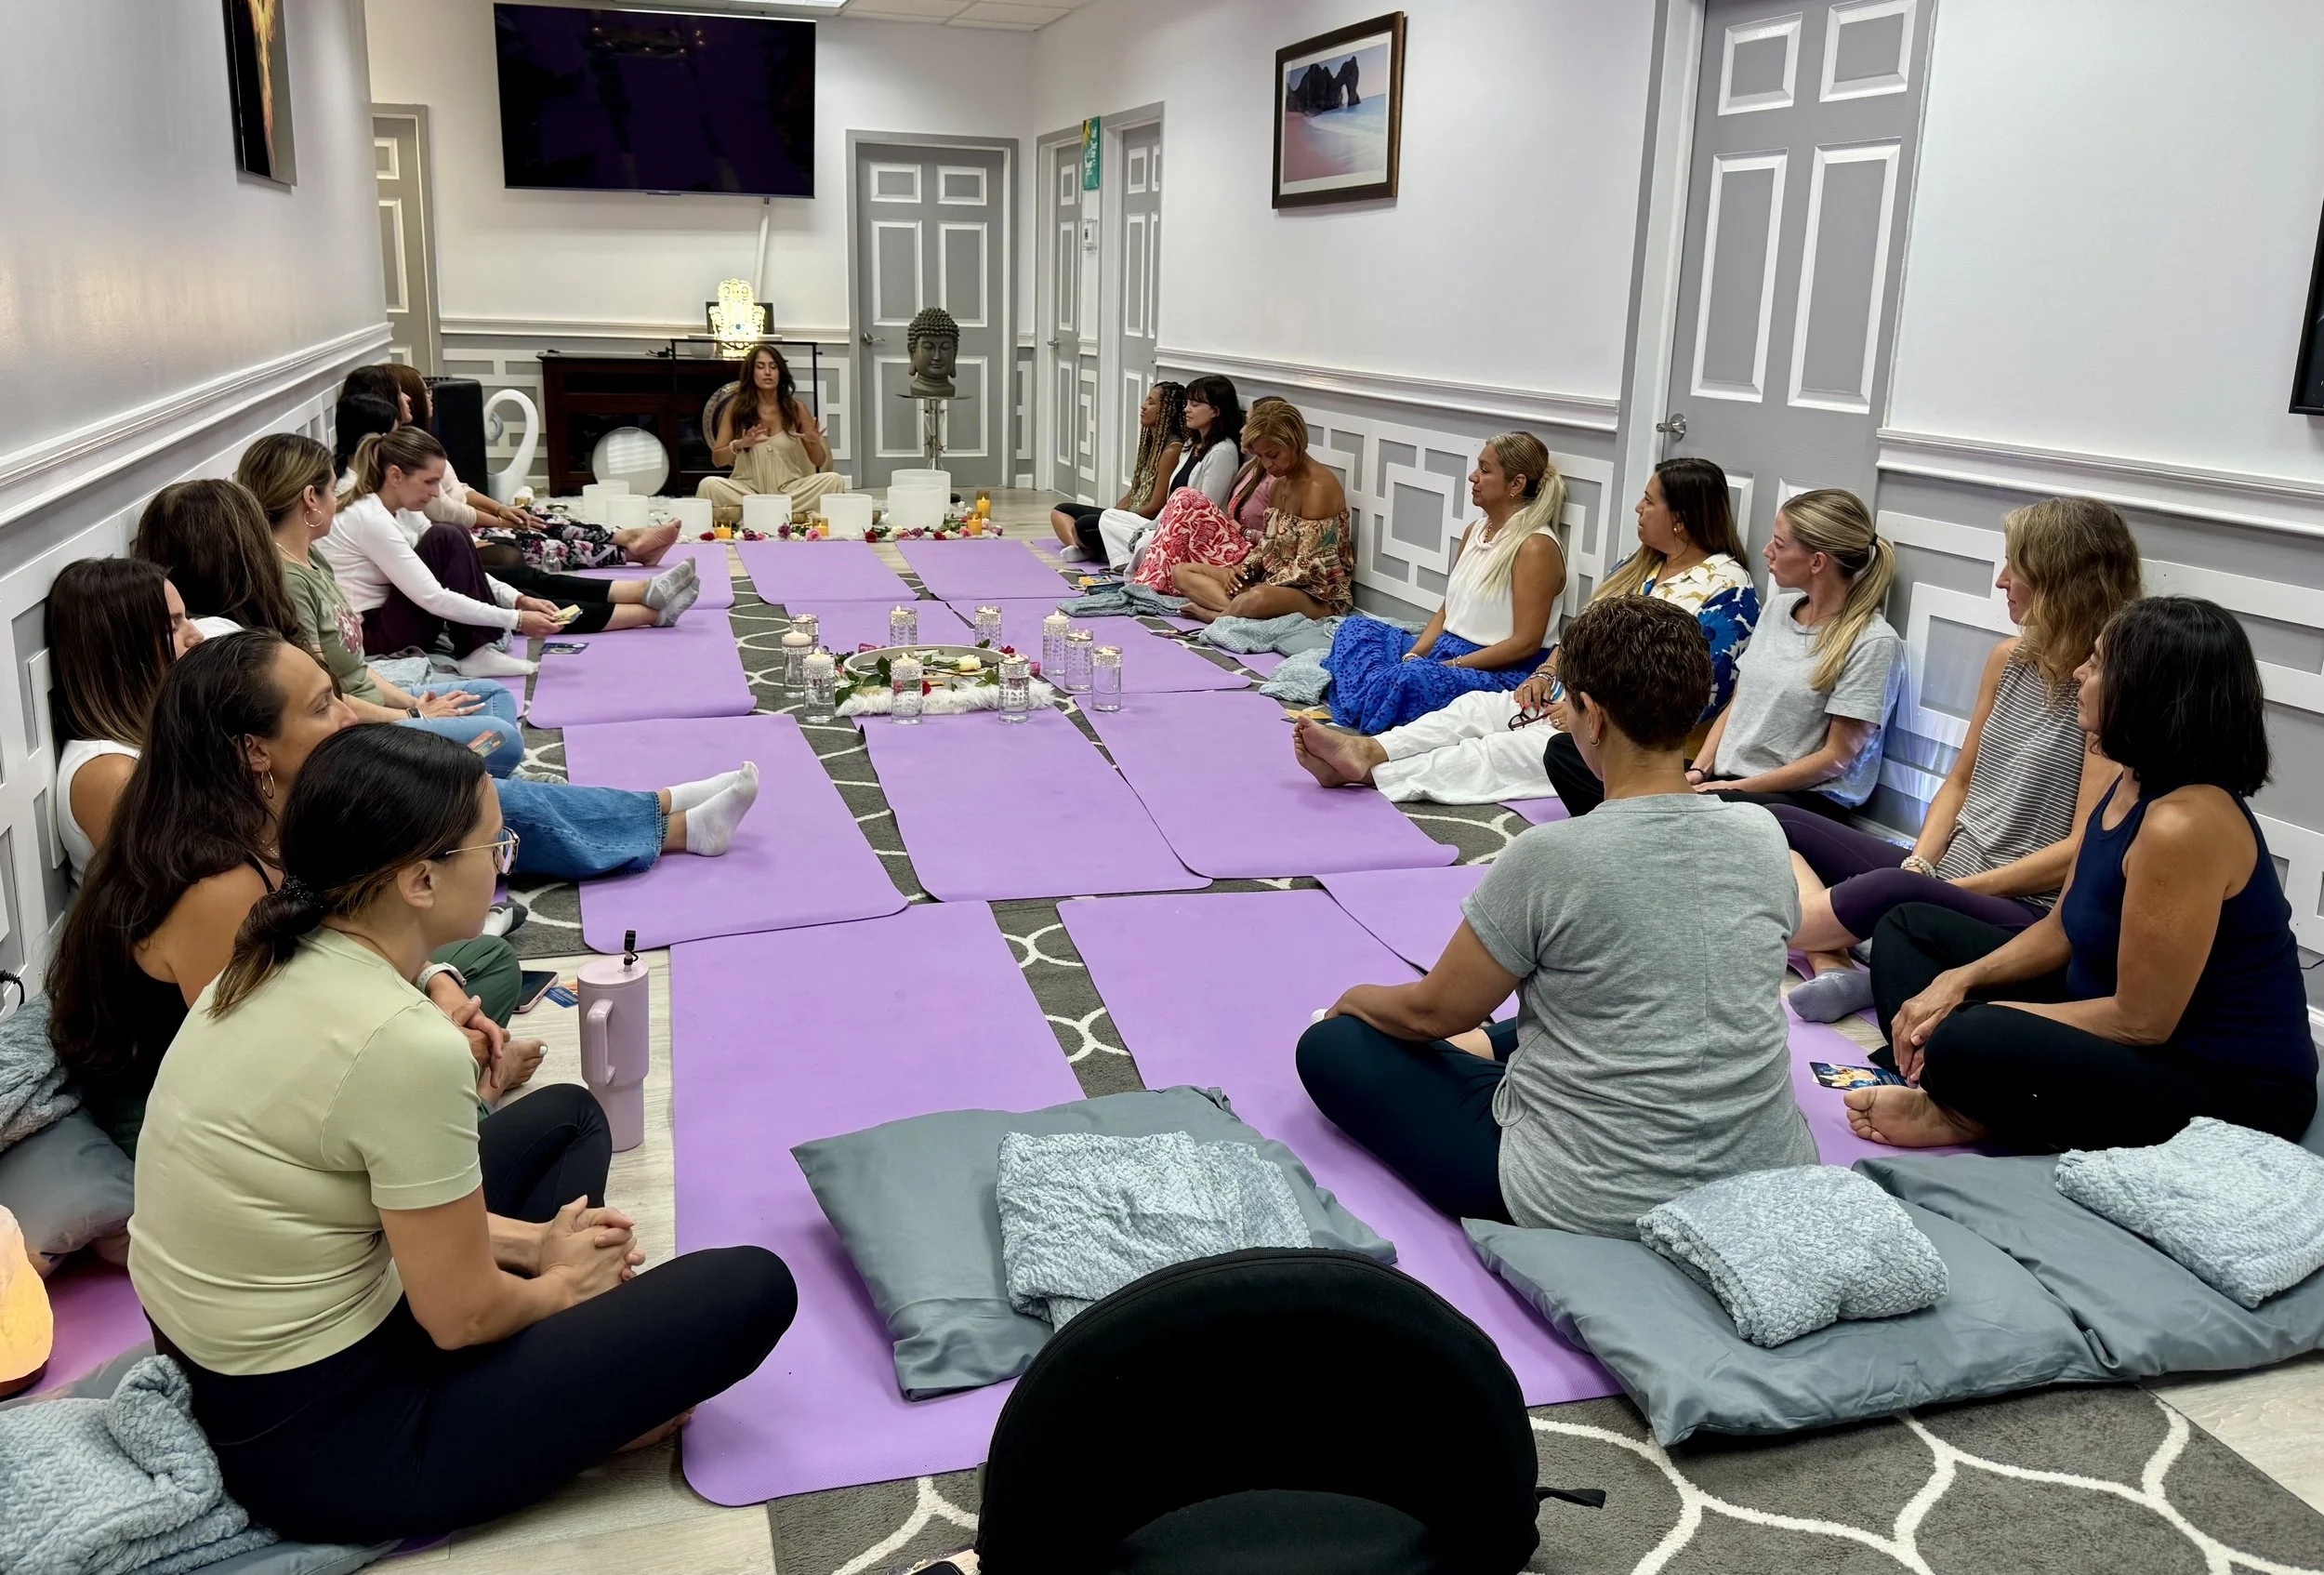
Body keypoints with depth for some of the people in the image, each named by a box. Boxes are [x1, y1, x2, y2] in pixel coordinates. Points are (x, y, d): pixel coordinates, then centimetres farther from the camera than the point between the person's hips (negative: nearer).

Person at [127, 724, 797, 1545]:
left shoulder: (275, 963, -2)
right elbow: (461, 1316, -17)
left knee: (566, 1115, 21)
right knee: (754, 1287, -10)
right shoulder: (405, 1044, -29)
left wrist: (530, 1242, 6)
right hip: (319, 1444, -9)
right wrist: (564, 1281, 3)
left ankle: (549, 1371, 11)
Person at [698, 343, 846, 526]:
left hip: (790, 489, 1)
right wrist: (738, 445, -17)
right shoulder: (736, 407, 2)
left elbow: (820, 462, 9)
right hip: (748, 489, -1)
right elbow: (717, 459, 4)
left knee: (834, 481, -25)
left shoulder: (796, 408, 4)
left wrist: (814, 443, -14)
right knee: (709, 485, -31)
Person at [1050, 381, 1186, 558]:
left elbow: (1155, 507, -18)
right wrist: (1111, 515, 3)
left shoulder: (1172, 449, -16)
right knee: (1061, 511, 11)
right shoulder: (1151, 441, 15)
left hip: (1148, 526, -11)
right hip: (1131, 517, 11)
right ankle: (1077, 547, -16)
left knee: (1085, 524, -35)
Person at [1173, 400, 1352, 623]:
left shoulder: (1318, 486, -17)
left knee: (1259, 600, -45)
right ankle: (1238, 610, -24)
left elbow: (1308, 567, -21)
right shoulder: (1281, 482, 12)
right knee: (1181, 572, 1)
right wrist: (1242, 569, -2)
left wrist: (1254, 592, -20)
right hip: (1275, 583, 10)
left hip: (1319, 594, -10)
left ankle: (1218, 615, -15)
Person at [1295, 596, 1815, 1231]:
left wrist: (1354, 999, 16)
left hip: (1594, 1204, -6)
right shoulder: (1762, 836, -4)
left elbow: (1435, 1013, -8)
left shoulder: (1551, 857, -21)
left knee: (1331, 1046, 5)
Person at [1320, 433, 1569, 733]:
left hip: (1500, 673, -10)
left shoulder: (1535, 547, -14)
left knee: (1412, 679, -37)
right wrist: (1413, 655, -3)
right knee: (1356, 628, 2)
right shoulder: (1474, 531, 14)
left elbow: (1526, 643, -17)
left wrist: (1451, 666, -18)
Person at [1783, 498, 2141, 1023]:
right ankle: (1835, 968, -21)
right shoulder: (2010, 659, 9)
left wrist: (1959, 886, -17)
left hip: (2026, 913, -9)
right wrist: (1920, 864, -2)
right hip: (1944, 877, 9)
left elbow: (2084, 849, -18)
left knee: (1891, 893, -40)